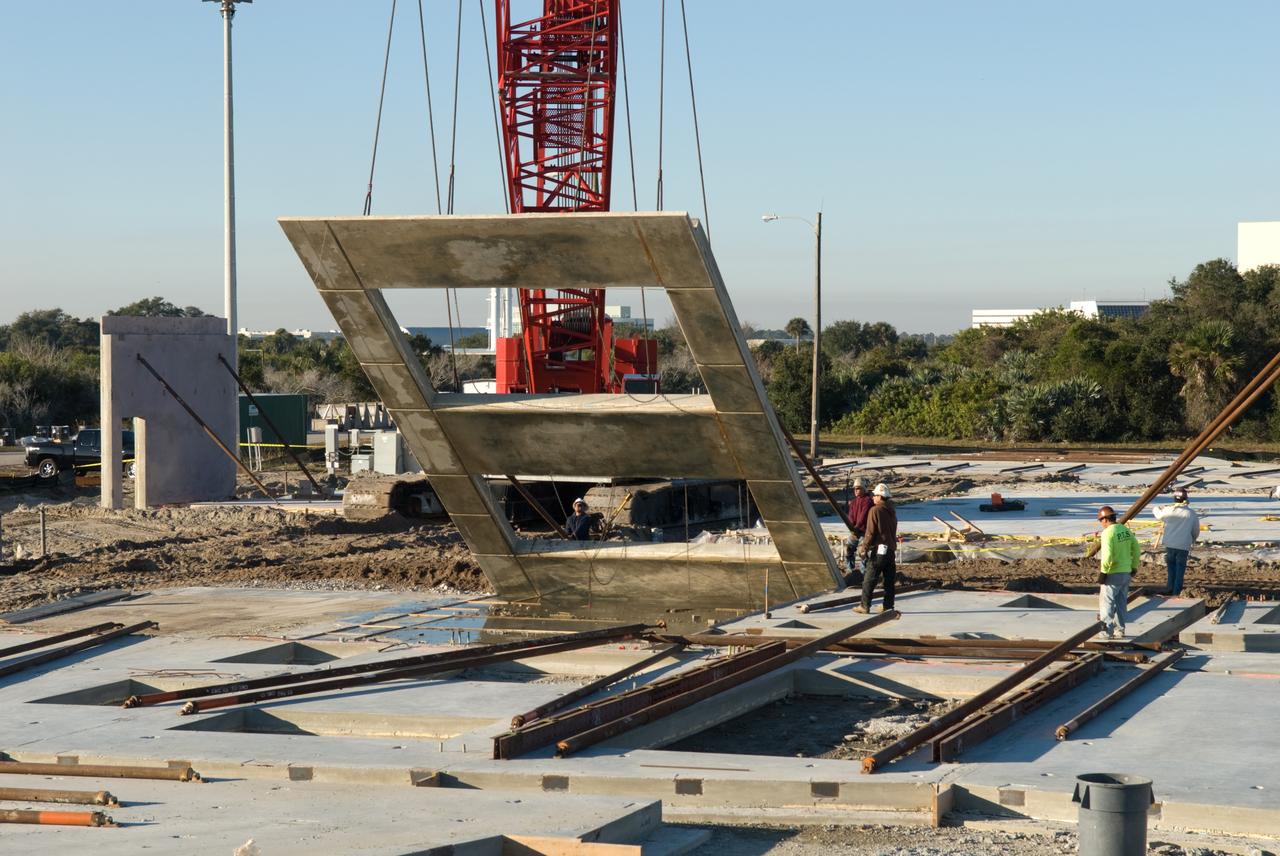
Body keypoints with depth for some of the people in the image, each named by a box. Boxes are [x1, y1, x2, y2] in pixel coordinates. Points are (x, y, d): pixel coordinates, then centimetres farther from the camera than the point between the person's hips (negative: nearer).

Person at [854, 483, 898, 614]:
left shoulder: (875, 510, -10)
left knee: (869, 580, -2)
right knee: (889, 580, 9)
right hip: (891, 549, 7)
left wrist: (864, 549, -9)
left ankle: (865, 606, -2)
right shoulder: (891, 511, 13)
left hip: (878, 550, -7)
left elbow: (870, 532, -13)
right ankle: (888, 606, 9)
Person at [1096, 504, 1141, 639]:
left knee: (1106, 602, 1)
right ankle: (1120, 630, 19)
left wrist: (1103, 572, -16)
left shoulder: (1108, 533, -16)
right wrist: (1134, 567, 22)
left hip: (1113, 574, -8)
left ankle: (1107, 630, -1)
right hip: (1126, 572, 8)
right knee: (1121, 602, 15)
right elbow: (1136, 549, 14)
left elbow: (1107, 555, -24)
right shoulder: (1125, 530, 8)